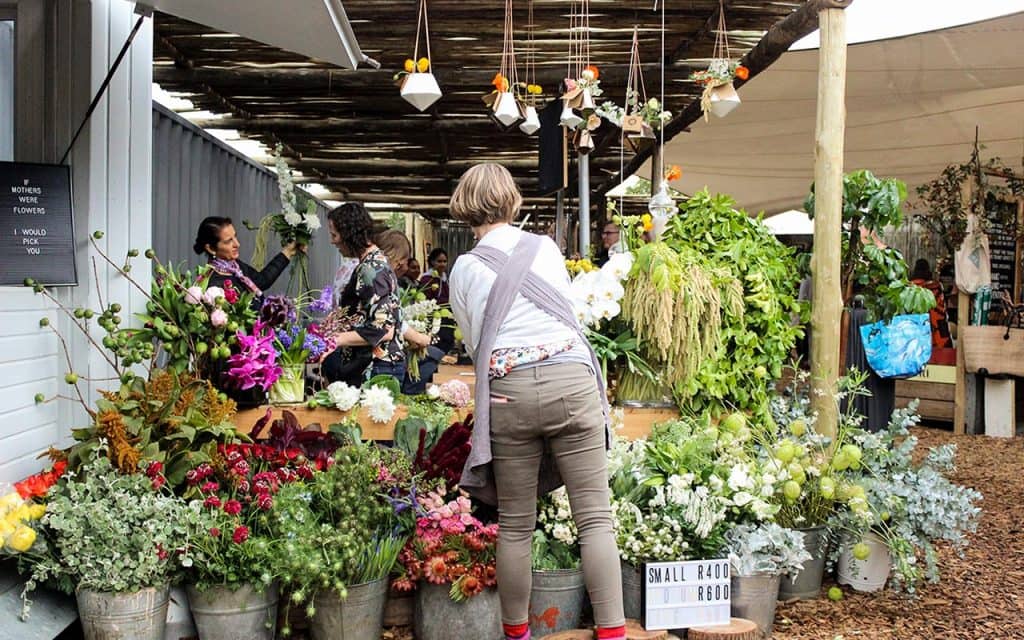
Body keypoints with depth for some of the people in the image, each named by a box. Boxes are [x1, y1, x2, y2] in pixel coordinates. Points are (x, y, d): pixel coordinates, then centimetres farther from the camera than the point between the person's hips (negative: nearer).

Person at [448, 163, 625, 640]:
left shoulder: (464, 269, 9)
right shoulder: (546, 248, 11)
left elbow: (473, 343, 14)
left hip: (507, 392, 0)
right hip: (571, 378, 0)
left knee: (515, 526, 10)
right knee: (595, 517, 1)